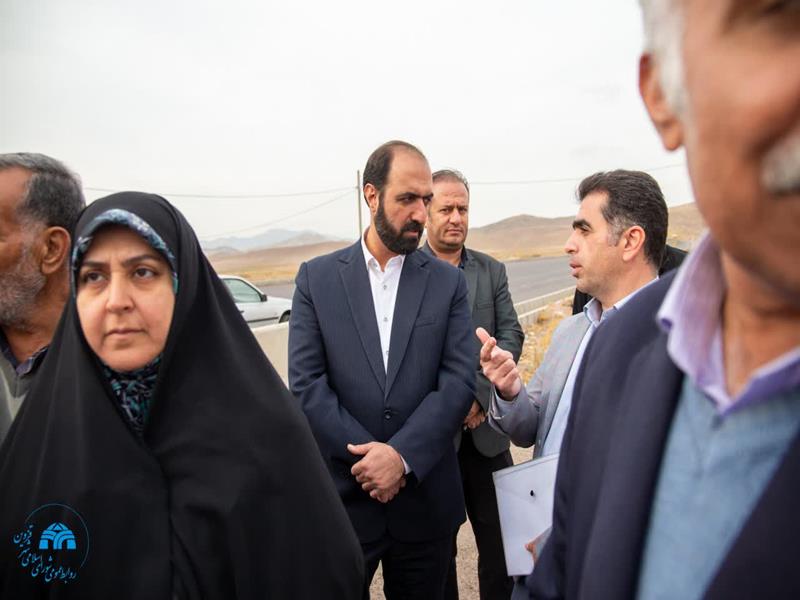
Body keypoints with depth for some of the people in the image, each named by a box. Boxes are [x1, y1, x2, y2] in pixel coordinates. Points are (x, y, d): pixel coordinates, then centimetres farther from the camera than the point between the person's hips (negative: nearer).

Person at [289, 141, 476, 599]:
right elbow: (307, 383, -7)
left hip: (425, 500, 1)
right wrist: (370, 458, -13)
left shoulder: (448, 281, 1)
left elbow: (459, 381, -6)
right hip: (342, 494, 0)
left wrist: (401, 455, -17)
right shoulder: (317, 278, -1)